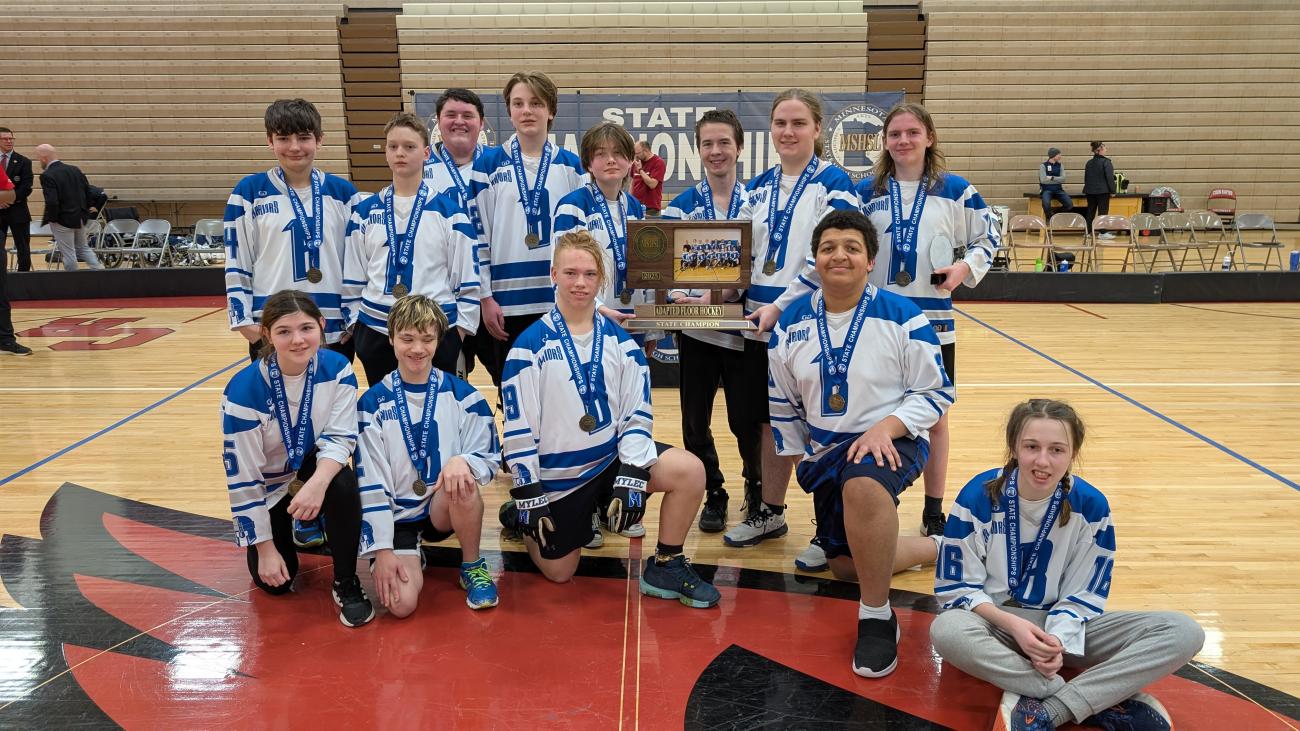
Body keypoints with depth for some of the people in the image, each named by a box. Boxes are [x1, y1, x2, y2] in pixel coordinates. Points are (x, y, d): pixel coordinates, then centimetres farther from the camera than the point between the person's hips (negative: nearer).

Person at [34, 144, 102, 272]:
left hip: (63, 220, -7)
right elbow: (89, 192, 8)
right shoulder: (75, 169, 4)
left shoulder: (47, 176, -18)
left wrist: (47, 219, -10)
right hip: (80, 218, 7)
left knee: (68, 253, 4)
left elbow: (52, 202, -25)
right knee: (83, 248, 21)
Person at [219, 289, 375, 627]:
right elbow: (241, 475, -21)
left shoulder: (337, 369, -21)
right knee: (275, 582, -5)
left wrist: (317, 484, -44)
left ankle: (346, 583, -14)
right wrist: (265, 548, -17)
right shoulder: (244, 390, -28)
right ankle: (285, 531, 30)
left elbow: (340, 437, -21)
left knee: (343, 482, -34)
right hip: (268, 483, -1)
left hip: (316, 464, 1)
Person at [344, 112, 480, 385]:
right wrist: (353, 319, 8)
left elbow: (467, 271, -1)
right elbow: (352, 275, 13)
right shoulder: (365, 210, 8)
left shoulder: (449, 206, 0)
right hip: (375, 331, 3)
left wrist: (461, 326, -4)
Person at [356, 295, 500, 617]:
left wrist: (462, 461, -26)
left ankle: (473, 567, -8)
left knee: (463, 482, -35)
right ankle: (410, 558, 13)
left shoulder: (461, 394, -2)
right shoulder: (372, 402, -4)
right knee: (402, 603, -24)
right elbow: (370, 482, -6)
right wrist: (382, 550, -11)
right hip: (395, 516, -1)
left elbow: (490, 458, -1)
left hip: (447, 509, 1)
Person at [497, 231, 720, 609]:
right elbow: (518, 426, -10)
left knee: (689, 470, -20)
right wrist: (528, 495, -10)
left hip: (611, 457, 3)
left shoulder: (620, 341, -1)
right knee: (558, 571, 7)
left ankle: (665, 567, 0)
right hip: (557, 474, -3)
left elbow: (637, 412, -2)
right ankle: (518, 517, 37)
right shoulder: (530, 345, -12)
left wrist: (631, 477, -12)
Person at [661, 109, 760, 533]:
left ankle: (757, 489, 30)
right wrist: (681, 297, -21)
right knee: (695, 420, 6)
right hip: (694, 329, 2)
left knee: (746, 420, 4)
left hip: (741, 328, -1)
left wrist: (715, 296, -17)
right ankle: (713, 495, 25)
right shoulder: (681, 206, 5)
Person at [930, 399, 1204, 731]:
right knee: (947, 631, -40)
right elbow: (955, 586, -10)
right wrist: (1012, 623, -25)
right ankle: (1104, 700, -28)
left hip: (1061, 624, 3)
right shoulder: (978, 497, -16)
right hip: (995, 618, -3)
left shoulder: (1091, 505, -10)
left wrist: (1058, 639, -22)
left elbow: (1083, 595, -3)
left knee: (1183, 633, -17)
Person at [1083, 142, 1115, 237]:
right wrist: (1112, 191, -6)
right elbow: (1110, 178, -12)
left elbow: (1086, 177, 16)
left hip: (1090, 191, 6)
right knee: (1103, 211, -1)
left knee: (1091, 212, 11)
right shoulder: (1106, 162, -11)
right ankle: (1103, 232, -1)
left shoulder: (1089, 163, 9)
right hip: (1103, 191, -6)